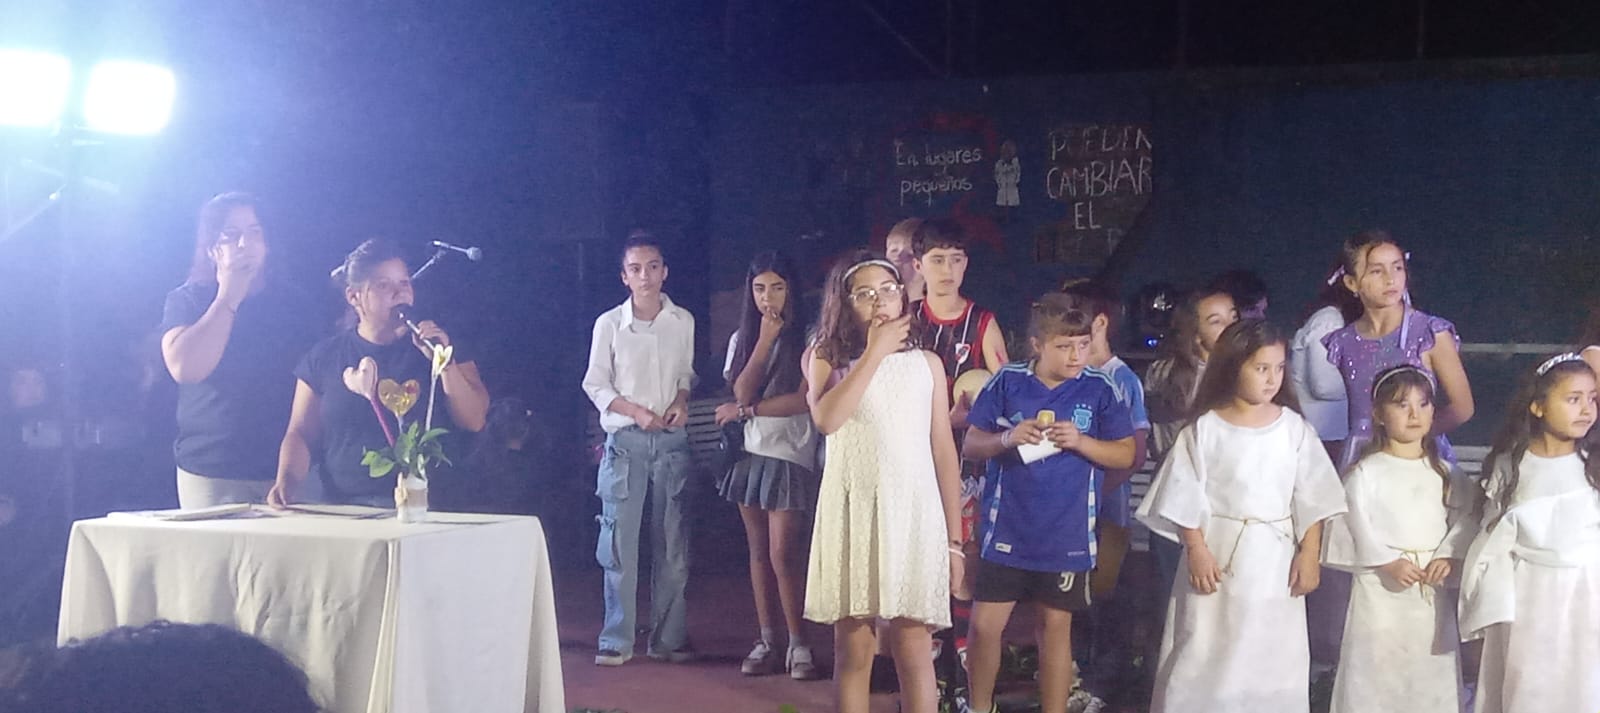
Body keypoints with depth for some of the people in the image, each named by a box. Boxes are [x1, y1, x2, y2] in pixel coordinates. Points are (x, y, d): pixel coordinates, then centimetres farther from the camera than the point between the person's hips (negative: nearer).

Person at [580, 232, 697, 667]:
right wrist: (636, 411, -11)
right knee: (619, 541, -3)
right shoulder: (609, 324, -1)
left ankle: (669, 637, 12)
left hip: (672, 439, 2)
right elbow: (596, 384, 2)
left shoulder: (683, 321, 5)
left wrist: (682, 401, -5)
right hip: (625, 440, -2)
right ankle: (617, 640, 4)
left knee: (672, 542, 5)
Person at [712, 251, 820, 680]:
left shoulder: (807, 339, -4)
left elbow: (803, 400, -11)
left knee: (783, 555, -10)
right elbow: (742, 392, -2)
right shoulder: (743, 339, 11)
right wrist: (764, 340, -8)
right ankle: (766, 641, 11)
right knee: (758, 551, 7)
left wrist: (744, 412, -8)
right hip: (749, 452, 5)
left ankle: (798, 644, -2)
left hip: (790, 455, -5)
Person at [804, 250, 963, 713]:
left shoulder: (926, 363, 8)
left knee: (913, 651, -2)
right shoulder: (826, 359, 4)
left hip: (913, 513, 1)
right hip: (851, 513, 0)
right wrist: (874, 352, -12)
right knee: (853, 651, 3)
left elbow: (944, 452, 9)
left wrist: (953, 539, 6)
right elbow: (826, 419, -17)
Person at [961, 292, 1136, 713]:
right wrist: (1006, 439, -18)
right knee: (984, 626, 2)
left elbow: (1126, 456, 0)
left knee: (1056, 627, 8)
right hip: (1007, 531, 0)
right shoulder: (1008, 382, -2)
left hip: (1067, 535, 0)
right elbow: (971, 445, 2)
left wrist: (1081, 441, -16)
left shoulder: (1100, 389, -3)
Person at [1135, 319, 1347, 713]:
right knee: (1206, 655, 4)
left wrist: (1309, 555, -4)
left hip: (1275, 559, 2)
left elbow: (1312, 499, 2)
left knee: (1273, 659, 7)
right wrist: (1196, 550, -11)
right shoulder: (1206, 429, -4)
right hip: (1217, 553, -1)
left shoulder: (1293, 428, 1)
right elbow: (1187, 497, -4)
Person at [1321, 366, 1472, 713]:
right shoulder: (1365, 473, -2)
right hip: (1382, 590, -4)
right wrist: (1388, 562, -18)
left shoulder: (1445, 474, 11)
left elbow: (1464, 520, 4)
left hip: (1434, 592, 4)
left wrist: (1449, 556, -11)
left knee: (1432, 673, 7)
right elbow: (1357, 526, -11)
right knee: (1377, 668, -3)